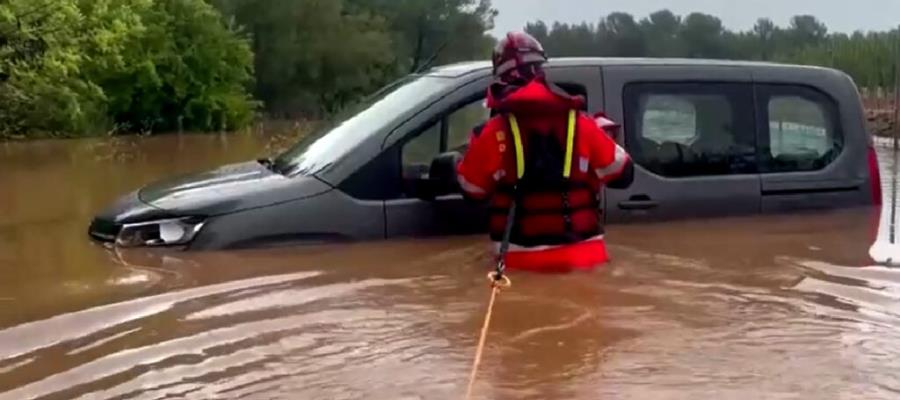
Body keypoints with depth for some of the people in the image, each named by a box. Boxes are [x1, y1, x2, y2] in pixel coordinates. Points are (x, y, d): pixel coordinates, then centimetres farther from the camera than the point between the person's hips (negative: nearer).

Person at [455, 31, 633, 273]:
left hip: (522, 260, -1)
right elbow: (622, 173, 7)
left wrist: (478, 146, 21)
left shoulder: (495, 132, -9)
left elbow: (471, 189, 3)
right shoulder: (581, 124, -2)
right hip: (581, 256, 2)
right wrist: (601, 128, 23)